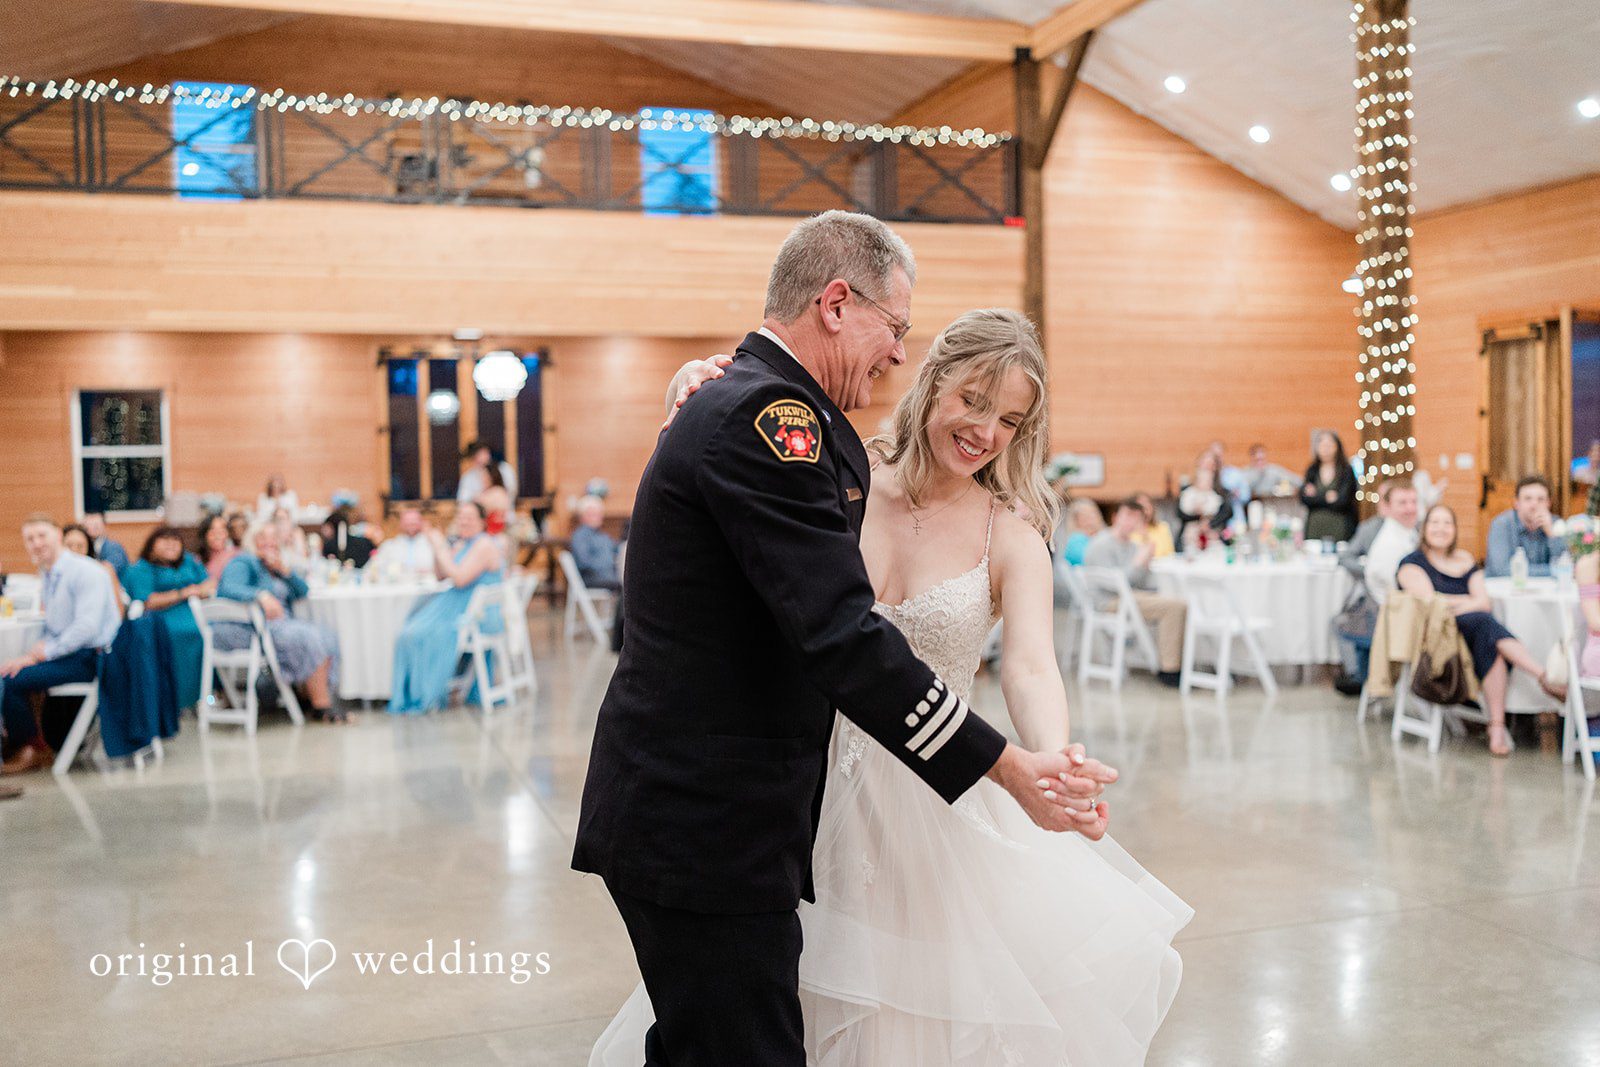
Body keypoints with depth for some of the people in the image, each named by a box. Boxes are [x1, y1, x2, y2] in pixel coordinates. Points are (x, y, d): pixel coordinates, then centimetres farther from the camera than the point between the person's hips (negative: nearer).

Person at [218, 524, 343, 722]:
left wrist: (284, 570, -2)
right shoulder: (243, 563, -4)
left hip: (276, 624, 9)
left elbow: (302, 592, 15)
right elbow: (229, 588, -24)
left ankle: (311, 698, -13)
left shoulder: (273, 567, 22)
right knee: (309, 639, -24)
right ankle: (321, 706, -22)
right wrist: (261, 596, -39)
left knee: (326, 637, -7)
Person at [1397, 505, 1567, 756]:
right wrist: (1469, 602, 0)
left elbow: (1485, 602, 6)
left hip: (1472, 636, 5)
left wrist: (1450, 606, -11)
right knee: (1485, 622, -34)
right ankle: (1545, 677, -41)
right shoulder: (1413, 563, 8)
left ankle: (1497, 727, -46)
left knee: (1490, 646, -35)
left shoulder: (1466, 561, 22)